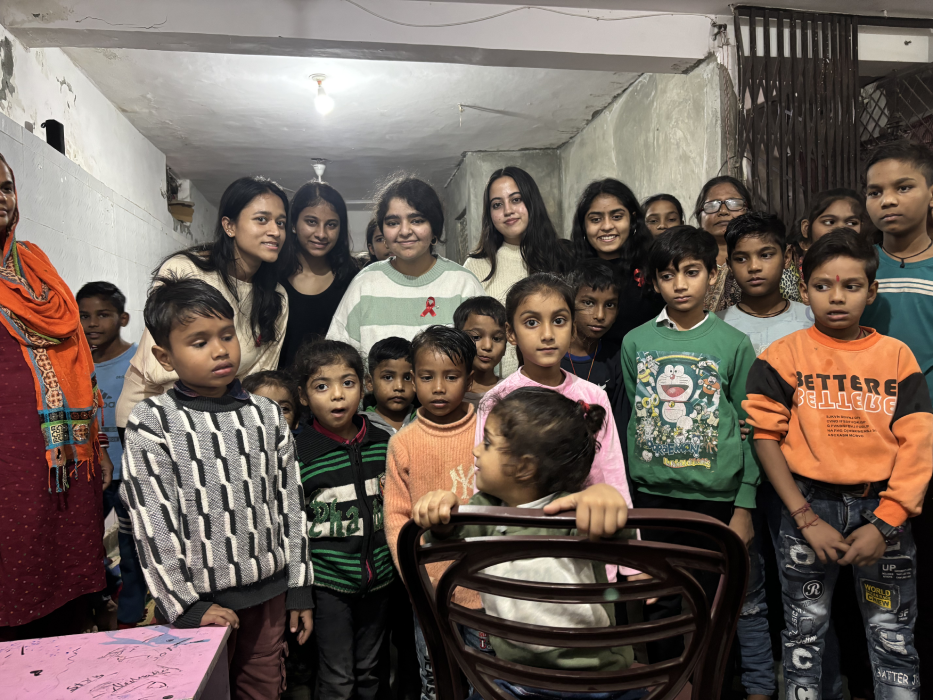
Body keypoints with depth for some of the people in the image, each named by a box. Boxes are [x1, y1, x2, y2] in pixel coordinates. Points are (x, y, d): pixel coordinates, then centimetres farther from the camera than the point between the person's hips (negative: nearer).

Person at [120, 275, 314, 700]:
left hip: (269, 589, 3)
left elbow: (290, 504, 5)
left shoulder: (266, 415, 1)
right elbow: (152, 524, -11)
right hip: (202, 601, -3)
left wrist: (299, 587, 6)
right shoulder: (151, 423, -10)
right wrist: (186, 605, -12)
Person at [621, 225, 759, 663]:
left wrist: (744, 506, -3)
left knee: (712, 606, 9)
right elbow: (629, 421, 7)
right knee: (659, 606, 9)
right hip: (653, 495, 1)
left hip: (716, 496, -1)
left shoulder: (734, 343, -1)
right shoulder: (635, 342, 3)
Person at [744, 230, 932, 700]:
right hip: (809, 506, -1)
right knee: (804, 632, 12)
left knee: (893, 639, 12)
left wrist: (884, 524, -11)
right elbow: (766, 437, -6)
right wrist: (806, 520, -11)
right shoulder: (784, 356, -3)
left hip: (882, 508, 1)